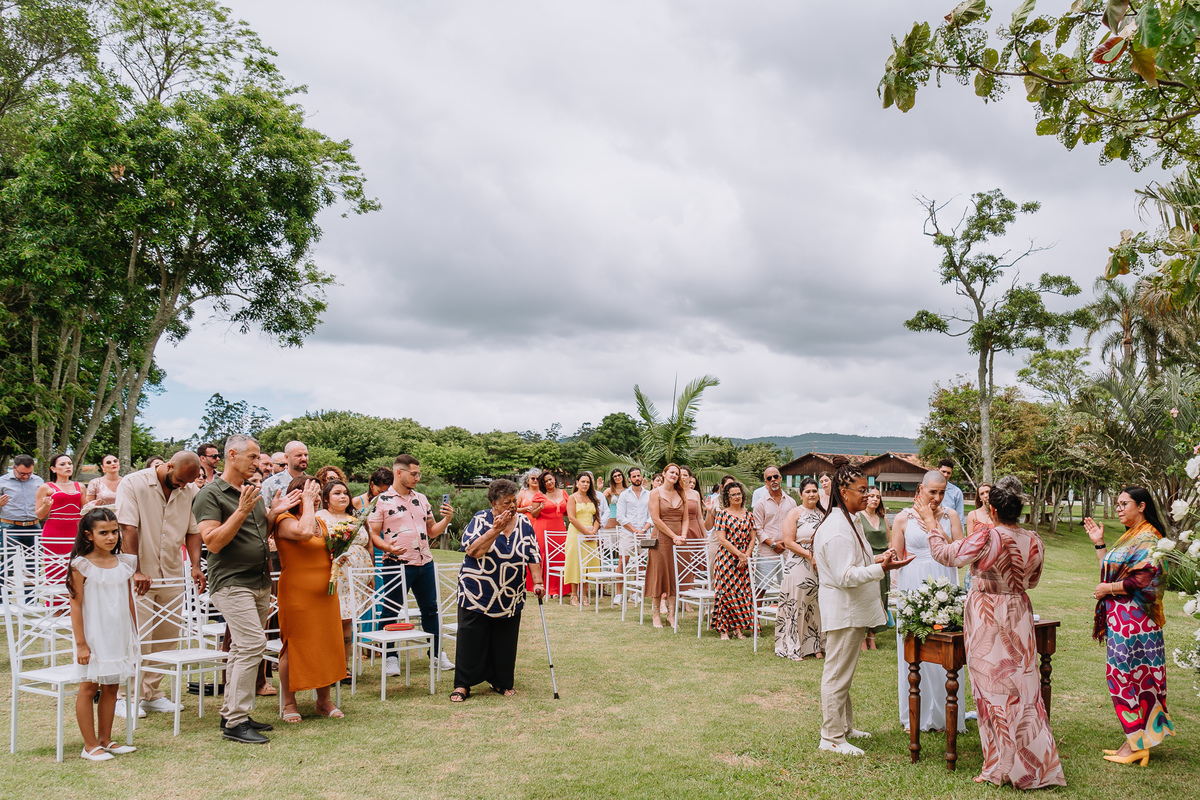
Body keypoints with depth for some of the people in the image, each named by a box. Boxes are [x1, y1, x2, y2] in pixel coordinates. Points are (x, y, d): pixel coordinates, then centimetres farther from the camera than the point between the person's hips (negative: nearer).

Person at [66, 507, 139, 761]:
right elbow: (76, 605, -10)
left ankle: (105, 739, 21)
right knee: (89, 687, 2)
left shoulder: (124, 562, 5)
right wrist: (81, 643, -13)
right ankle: (90, 745, 9)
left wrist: (134, 636, 13)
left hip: (120, 634, 5)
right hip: (94, 636, -5)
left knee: (111, 686, 11)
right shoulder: (81, 565, -10)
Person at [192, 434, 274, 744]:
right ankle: (235, 722, -11)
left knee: (243, 648, 11)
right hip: (232, 583, -8)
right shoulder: (210, 494, -9)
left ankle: (231, 713, 20)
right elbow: (213, 542, -16)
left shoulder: (254, 492, 16)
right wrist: (241, 512, -23)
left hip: (260, 583, 8)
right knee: (252, 644, -16)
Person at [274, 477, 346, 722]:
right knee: (294, 647, 0)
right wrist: (306, 502, -19)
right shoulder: (285, 521, -10)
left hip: (324, 594, 8)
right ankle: (289, 703, 12)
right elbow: (304, 532, -32)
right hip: (297, 594, -8)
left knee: (326, 645, 9)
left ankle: (324, 701, 20)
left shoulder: (321, 522, 15)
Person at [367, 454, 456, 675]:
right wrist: (387, 546, -23)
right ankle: (391, 658, 13)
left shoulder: (421, 499, 13)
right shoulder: (382, 501, -4)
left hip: (425, 563, 5)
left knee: (430, 609, 12)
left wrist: (446, 519, 0)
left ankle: (437, 654, 23)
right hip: (397, 564, -5)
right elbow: (372, 534, -5)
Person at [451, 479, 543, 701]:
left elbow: (533, 556, 6)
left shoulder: (524, 523, 5)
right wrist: (496, 529, -24)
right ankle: (462, 685, 8)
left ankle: (502, 682, 22)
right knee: (472, 641, -1)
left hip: (510, 598, 3)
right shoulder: (481, 520, -6)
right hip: (477, 595, -3)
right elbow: (473, 551, -19)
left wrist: (538, 582, -4)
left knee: (505, 642, 8)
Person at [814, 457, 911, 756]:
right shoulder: (837, 530, -22)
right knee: (838, 674, -2)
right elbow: (845, 576, -26)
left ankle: (844, 727, 31)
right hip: (842, 611, -11)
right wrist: (881, 568, -29)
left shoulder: (849, 521, 13)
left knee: (843, 673, 20)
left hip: (852, 610, 11)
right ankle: (831, 737, 6)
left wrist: (876, 560, 11)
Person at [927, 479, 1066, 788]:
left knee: (993, 686, 3)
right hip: (1019, 614, 5)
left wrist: (930, 521, 1)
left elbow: (945, 554, -10)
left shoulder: (988, 537, -19)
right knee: (1022, 685, 12)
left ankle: (1001, 768, 11)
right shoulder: (1033, 541, -1)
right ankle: (1036, 761, 19)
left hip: (987, 616, -5)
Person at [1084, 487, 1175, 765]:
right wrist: (1099, 543, 15)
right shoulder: (1129, 537, 17)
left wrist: (1108, 589, -13)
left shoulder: (1147, 538, -14)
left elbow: (1144, 580, -23)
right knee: (1125, 677, 11)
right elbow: (1111, 569, 20)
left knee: (1128, 677, -4)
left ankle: (1138, 744, 4)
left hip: (1134, 620, -10)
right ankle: (1134, 741, 18)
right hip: (1120, 619, 10)